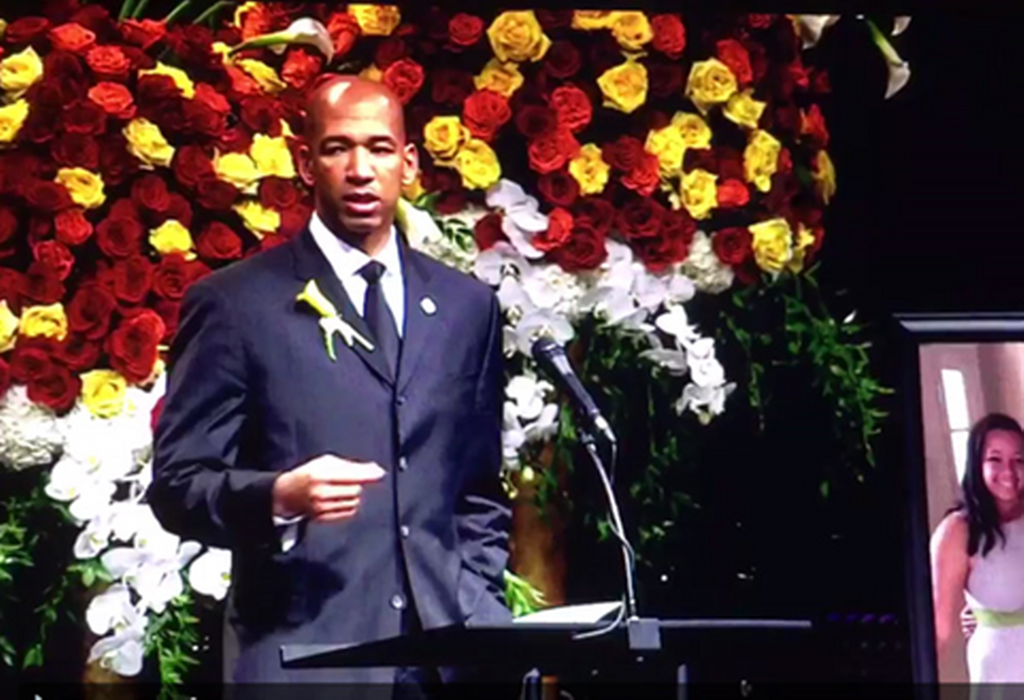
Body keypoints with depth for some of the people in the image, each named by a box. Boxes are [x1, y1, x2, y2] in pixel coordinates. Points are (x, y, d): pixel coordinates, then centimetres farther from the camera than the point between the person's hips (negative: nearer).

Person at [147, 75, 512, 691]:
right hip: (302, 654, -4)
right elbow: (178, 483, -3)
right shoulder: (235, 304, 0)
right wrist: (280, 496, -20)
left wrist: (478, 604, 6)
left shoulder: (467, 306, 13)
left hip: (447, 650, 4)